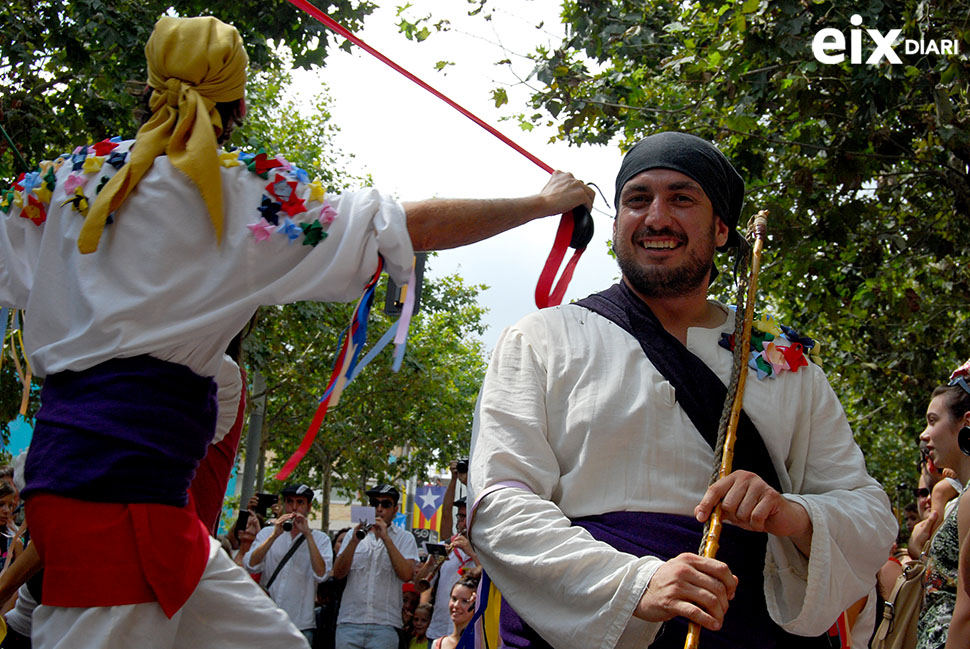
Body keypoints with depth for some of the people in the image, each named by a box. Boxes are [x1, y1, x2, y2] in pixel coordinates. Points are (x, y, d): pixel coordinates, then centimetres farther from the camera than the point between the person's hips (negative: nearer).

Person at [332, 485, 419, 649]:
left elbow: (407, 575, -8)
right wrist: (355, 541, -11)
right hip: (349, 623, 2)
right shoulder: (354, 535, 14)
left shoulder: (405, 538, 8)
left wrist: (386, 538, -11)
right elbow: (338, 573, 2)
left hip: (384, 625, -2)